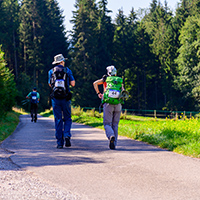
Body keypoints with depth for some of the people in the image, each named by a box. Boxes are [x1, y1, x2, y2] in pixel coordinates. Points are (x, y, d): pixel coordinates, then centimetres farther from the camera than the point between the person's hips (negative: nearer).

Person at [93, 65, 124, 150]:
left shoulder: (106, 79, 14)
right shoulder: (120, 80, 18)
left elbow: (95, 83, 0)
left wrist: (98, 93, 8)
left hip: (108, 103, -2)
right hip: (118, 104, 2)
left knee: (107, 124, 2)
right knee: (115, 124, 12)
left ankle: (111, 136, -28)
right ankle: (114, 144, 6)